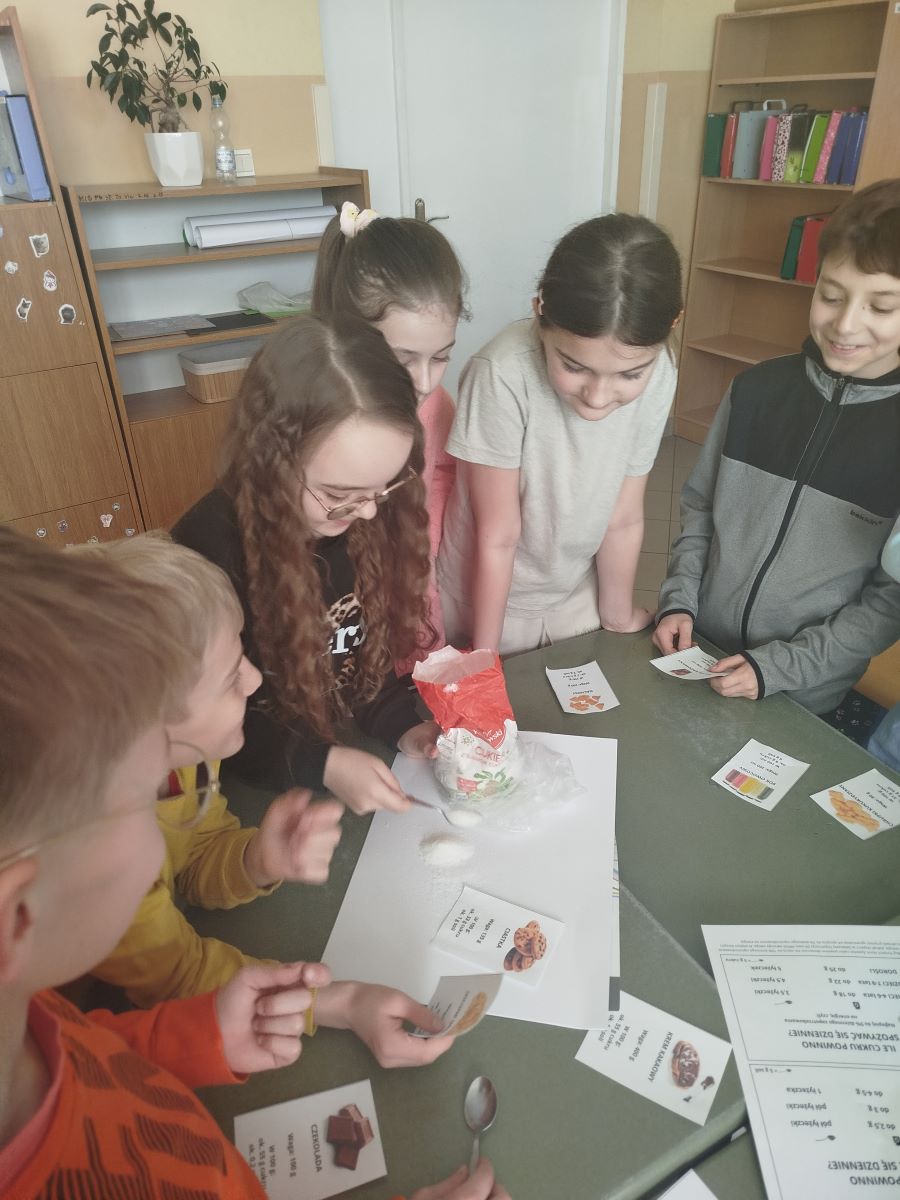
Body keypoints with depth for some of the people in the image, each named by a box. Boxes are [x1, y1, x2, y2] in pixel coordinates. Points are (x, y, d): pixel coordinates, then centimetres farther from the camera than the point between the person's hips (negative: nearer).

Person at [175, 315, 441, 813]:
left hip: (350, 745, 3)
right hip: (257, 788, -3)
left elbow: (367, 650, 1)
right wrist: (322, 766, -24)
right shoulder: (208, 551, -25)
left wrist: (402, 725, -12)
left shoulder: (368, 522, -11)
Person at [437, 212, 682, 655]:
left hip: (576, 596, 3)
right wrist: (483, 661, -13)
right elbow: (496, 538, -23)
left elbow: (623, 519, -8)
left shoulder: (658, 377, -19)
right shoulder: (503, 375, -31)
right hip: (486, 598, -3)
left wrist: (618, 614, 4)